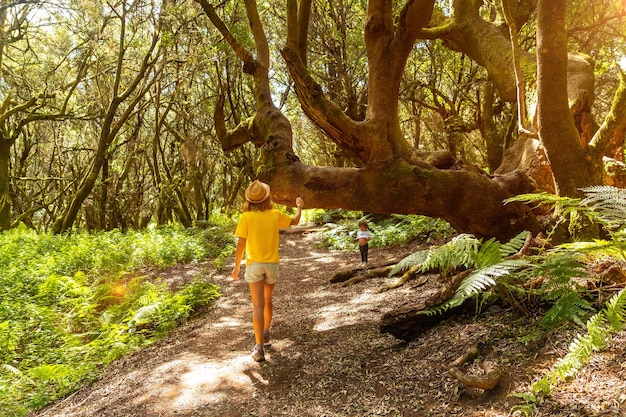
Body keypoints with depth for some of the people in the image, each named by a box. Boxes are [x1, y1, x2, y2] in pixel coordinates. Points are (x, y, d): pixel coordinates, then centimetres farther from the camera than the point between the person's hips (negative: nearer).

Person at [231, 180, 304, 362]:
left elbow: (241, 244, -10)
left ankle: (259, 348, -9)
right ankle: (265, 334, 41)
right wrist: (299, 207, 33)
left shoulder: (246, 217, -10)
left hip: (254, 265, -3)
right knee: (267, 301, 23)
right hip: (272, 264, 3)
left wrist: (236, 266, 0)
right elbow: (295, 221, 15)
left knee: (258, 306, -4)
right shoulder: (275, 215, -3)